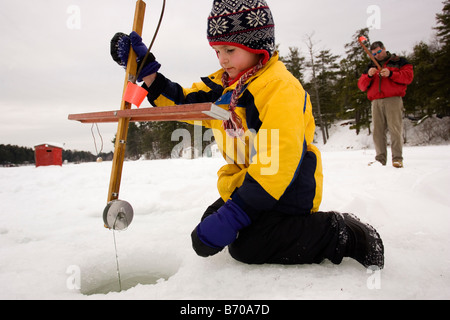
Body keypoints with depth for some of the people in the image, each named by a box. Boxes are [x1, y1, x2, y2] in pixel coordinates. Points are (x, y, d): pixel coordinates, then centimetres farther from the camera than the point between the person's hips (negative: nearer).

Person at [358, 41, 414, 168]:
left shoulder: (398, 61, 15)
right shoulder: (371, 66, 25)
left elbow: (408, 76, 1)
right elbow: (361, 86, 14)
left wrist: (391, 74, -10)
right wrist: (368, 75, -4)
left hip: (393, 99, -3)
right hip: (376, 102, 4)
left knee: (395, 129, -11)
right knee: (378, 130, -2)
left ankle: (397, 158, -10)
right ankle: (380, 158, 0)